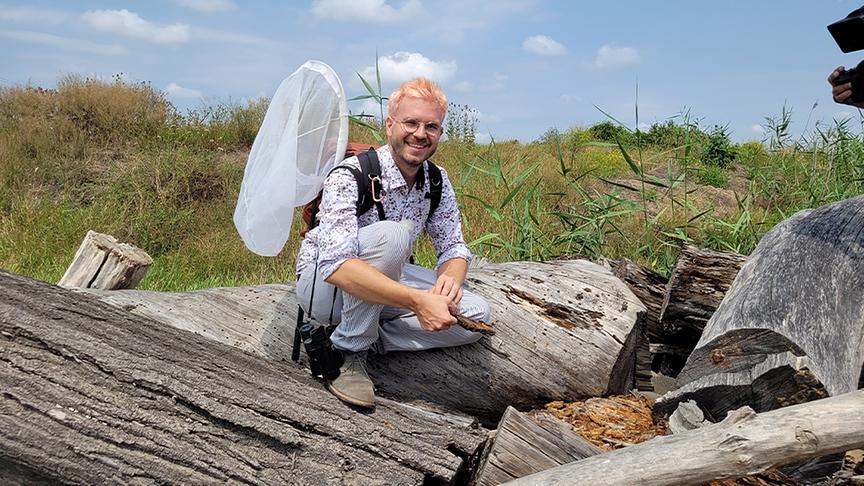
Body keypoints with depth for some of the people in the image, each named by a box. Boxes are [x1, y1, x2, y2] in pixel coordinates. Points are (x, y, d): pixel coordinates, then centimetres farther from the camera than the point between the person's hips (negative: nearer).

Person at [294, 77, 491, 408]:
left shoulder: (437, 182, -5)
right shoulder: (350, 176, -26)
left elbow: (453, 247, -1)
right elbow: (335, 264, -39)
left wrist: (449, 278, -27)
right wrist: (418, 300, -46)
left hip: (385, 282, 6)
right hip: (324, 283, -6)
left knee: (475, 316, -13)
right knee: (391, 234, -36)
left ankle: (367, 340, -10)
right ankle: (347, 351, -20)